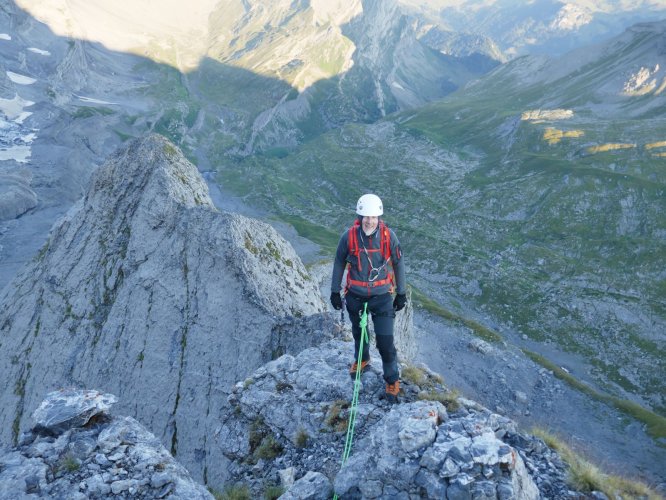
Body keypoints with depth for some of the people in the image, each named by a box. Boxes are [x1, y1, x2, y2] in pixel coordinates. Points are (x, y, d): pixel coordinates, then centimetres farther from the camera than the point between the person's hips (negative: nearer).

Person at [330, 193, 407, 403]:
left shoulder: (389, 236, -15)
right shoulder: (348, 236, -15)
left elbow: (398, 264, -1)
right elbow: (339, 263, 0)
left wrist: (401, 293, 5)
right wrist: (335, 291, 4)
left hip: (381, 295, -1)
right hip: (355, 295, 2)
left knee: (385, 341, -3)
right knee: (358, 332, 24)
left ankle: (392, 380, 19)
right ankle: (362, 359, 54)